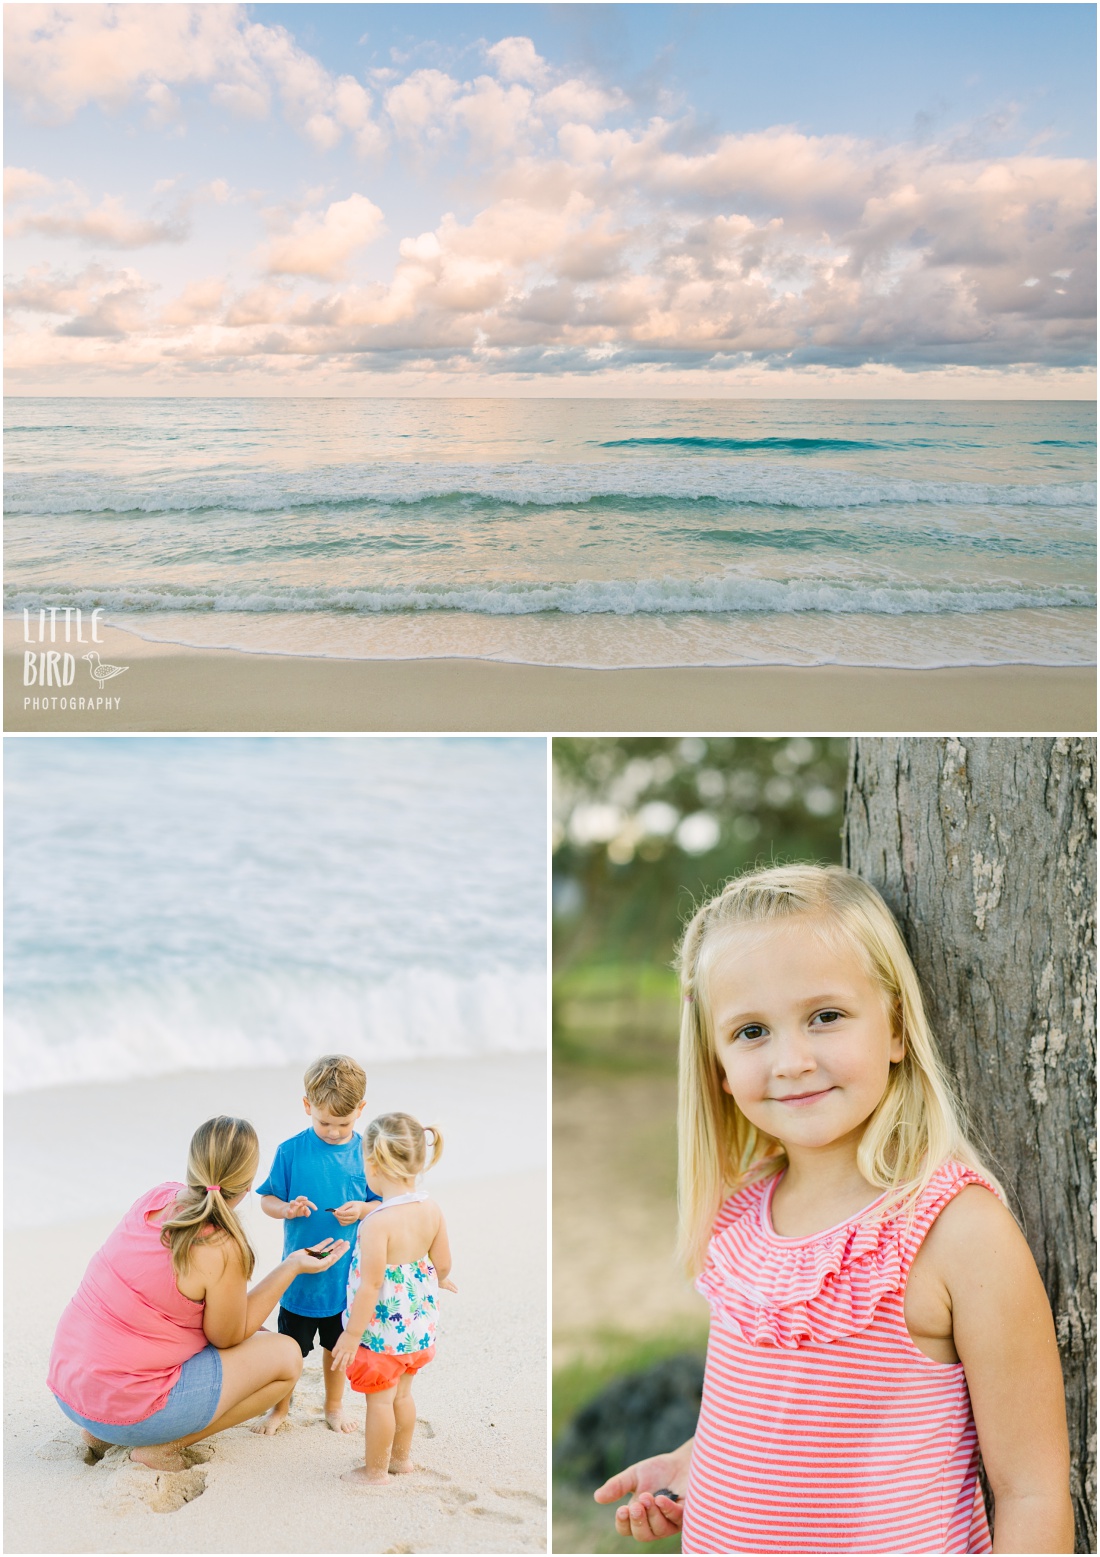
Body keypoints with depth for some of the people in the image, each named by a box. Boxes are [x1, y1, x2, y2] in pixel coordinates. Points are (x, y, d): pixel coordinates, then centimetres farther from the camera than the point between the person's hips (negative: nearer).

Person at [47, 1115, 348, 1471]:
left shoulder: (158, 1197, -1)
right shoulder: (221, 1251, -23)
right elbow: (228, 1338, -6)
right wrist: (291, 1267, -6)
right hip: (129, 1409, -8)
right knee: (286, 1355, 1)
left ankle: (101, 1431, 18)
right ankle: (162, 1447, -2)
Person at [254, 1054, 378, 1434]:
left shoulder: (365, 1153, -6)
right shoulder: (291, 1151, -9)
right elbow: (267, 1199, -3)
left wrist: (361, 1209, -19)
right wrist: (287, 1209, -23)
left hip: (347, 1274, 1)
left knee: (338, 1344, 17)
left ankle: (334, 1406, 37)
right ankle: (280, 1409, 32)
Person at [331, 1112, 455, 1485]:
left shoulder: (378, 1221, -29)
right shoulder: (432, 1210, -8)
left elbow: (371, 1284, -27)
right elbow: (442, 1263, 3)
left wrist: (352, 1334, -18)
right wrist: (437, 1280, 26)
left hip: (382, 1327, -7)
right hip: (416, 1324, 7)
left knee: (380, 1399, 10)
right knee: (402, 1393, 24)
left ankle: (375, 1470, 25)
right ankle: (400, 1457, 40)